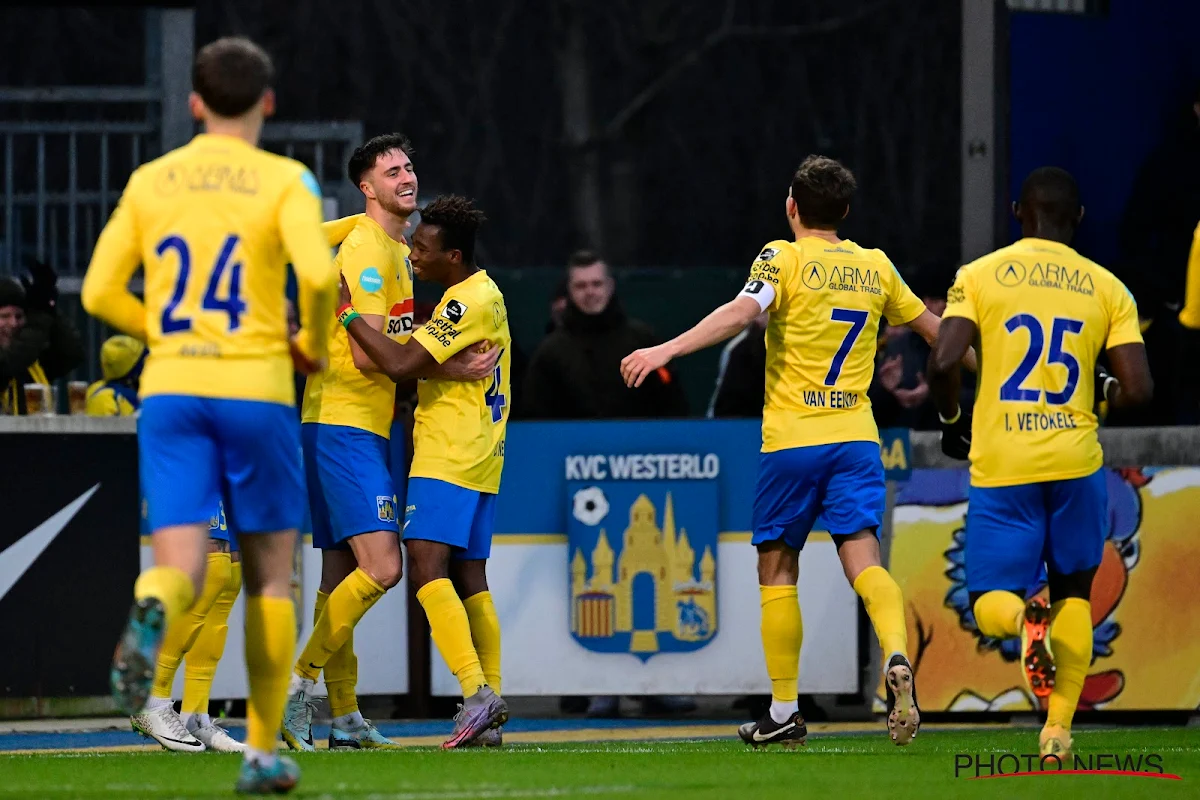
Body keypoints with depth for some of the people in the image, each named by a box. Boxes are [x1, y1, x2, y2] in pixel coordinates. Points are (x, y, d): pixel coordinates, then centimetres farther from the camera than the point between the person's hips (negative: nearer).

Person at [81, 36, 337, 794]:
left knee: (181, 565, -3)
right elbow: (318, 274, -16)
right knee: (271, 572, 11)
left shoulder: (149, 182, 10)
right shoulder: (283, 180, -1)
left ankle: (152, 608, -42)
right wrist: (313, 345, 2)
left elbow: (101, 292, 8)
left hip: (170, 389, 2)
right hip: (255, 387, -2)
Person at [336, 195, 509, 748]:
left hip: (447, 458, -10)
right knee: (468, 579, 9)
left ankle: (477, 691, -27)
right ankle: (491, 713, 7)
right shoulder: (482, 294, 16)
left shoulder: (471, 303, -15)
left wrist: (347, 313, -13)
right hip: (478, 459, 10)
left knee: (427, 568, -17)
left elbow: (401, 364, -20)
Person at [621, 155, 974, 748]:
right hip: (856, 437, 3)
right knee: (864, 562, -5)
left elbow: (741, 312, -21)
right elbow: (931, 327, 25)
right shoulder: (876, 268, 12)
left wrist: (666, 350, -28)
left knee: (778, 571, 8)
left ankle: (784, 714, 10)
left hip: (791, 438, -3)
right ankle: (897, 659, -35)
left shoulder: (785, 259, -3)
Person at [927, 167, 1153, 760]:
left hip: (1000, 466, -1)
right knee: (1074, 593, 19)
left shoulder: (979, 276, 1)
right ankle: (1058, 729, 7)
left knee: (990, 605, 8)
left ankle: (1025, 618, -28)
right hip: (1075, 461, 1)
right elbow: (1138, 390, -3)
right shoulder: (1106, 288, 4)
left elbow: (943, 361, -11)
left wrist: (952, 421, 9)